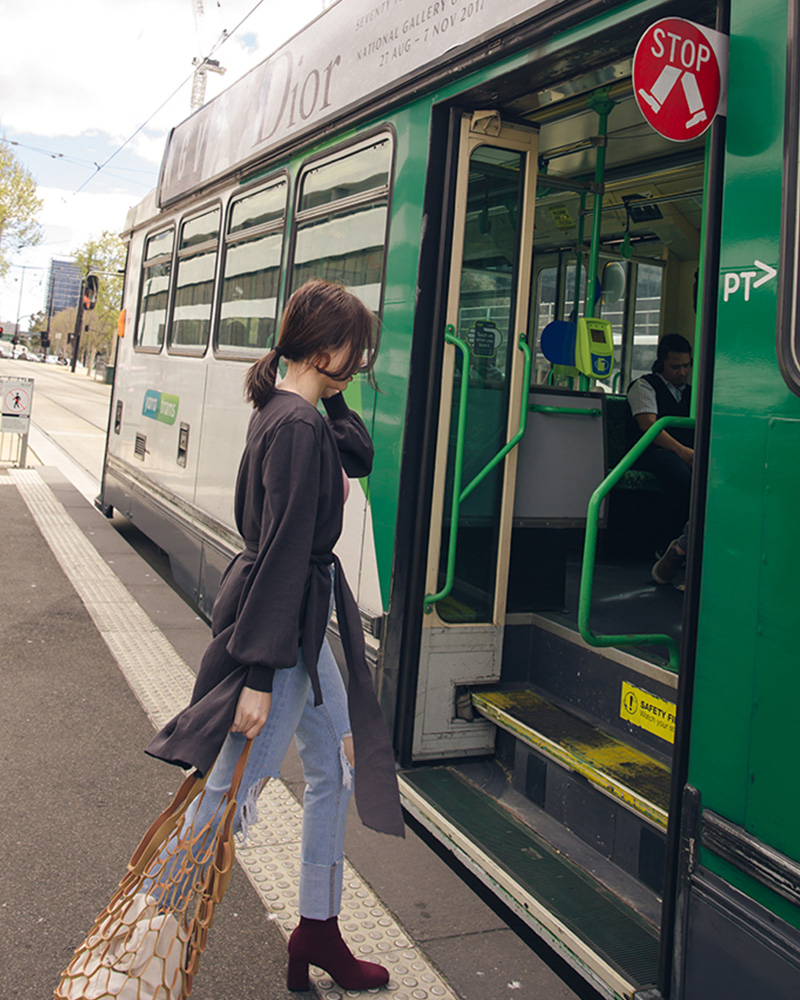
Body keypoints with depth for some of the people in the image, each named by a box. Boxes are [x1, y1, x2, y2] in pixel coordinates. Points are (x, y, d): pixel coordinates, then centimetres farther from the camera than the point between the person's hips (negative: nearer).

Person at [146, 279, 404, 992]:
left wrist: (333, 397, 7)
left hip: (301, 622, 10)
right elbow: (284, 551, -25)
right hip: (278, 627, -10)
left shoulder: (292, 413, 8)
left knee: (337, 767, 18)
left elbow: (361, 459, 20)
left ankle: (319, 933, 33)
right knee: (228, 796, 1)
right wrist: (259, 673, -24)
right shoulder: (298, 426, -21)